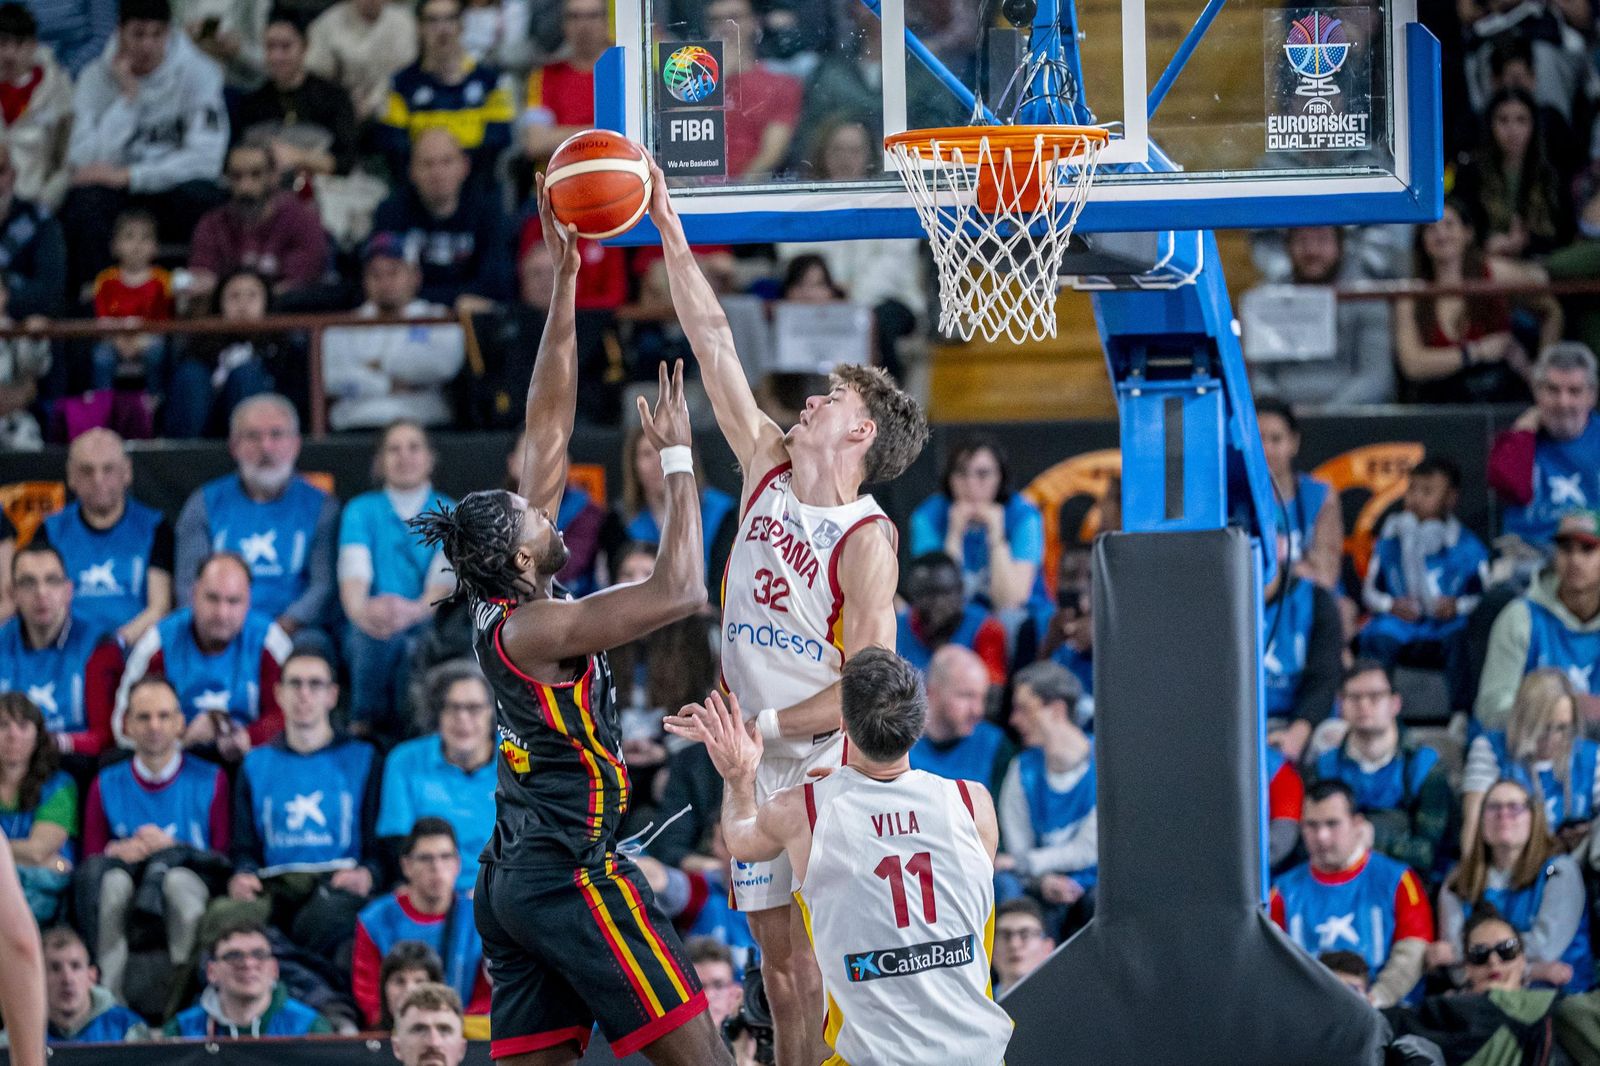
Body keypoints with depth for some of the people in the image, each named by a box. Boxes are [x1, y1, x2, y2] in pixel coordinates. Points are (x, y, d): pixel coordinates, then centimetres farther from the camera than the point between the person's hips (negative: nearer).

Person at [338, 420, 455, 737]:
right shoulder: (361, 511, 16)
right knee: (375, 637, -39)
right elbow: (353, 572, -4)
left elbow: (444, 580, -4)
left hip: (426, 627, 0)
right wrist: (362, 611, -31)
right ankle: (363, 728, -36)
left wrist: (415, 610, -30)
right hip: (370, 637, 0)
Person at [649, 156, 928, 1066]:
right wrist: (670, 234, 2)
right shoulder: (767, 468, 6)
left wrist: (766, 726, -20)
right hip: (759, 763, 7)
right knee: (781, 956, 8)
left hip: (828, 761, -7)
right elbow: (716, 347, 5)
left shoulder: (866, 541, -13)